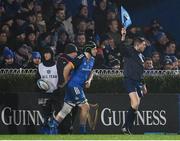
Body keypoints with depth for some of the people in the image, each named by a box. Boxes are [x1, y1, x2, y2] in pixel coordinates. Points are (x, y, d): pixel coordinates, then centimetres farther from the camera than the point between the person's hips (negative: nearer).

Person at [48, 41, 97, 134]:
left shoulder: (92, 60, 11)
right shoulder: (81, 58, -17)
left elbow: (91, 72, 27)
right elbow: (67, 68, -21)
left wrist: (89, 80, 5)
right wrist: (66, 81, -9)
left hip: (79, 87, 9)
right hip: (74, 86, -9)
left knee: (66, 109, 7)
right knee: (85, 107, -8)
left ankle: (52, 125, 10)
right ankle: (82, 131, 1)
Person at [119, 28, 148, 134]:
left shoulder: (141, 56, 20)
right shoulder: (129, 52, -3)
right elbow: (122, 48, -26)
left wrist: (143, 85, 27)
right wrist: (123, 37, -41)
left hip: (138, 82, 9)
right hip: (129, 80, -8)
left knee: (135, 107, 6)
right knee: (135, 104, -22)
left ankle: (128, 129, 11)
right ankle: (126, 126, -15)